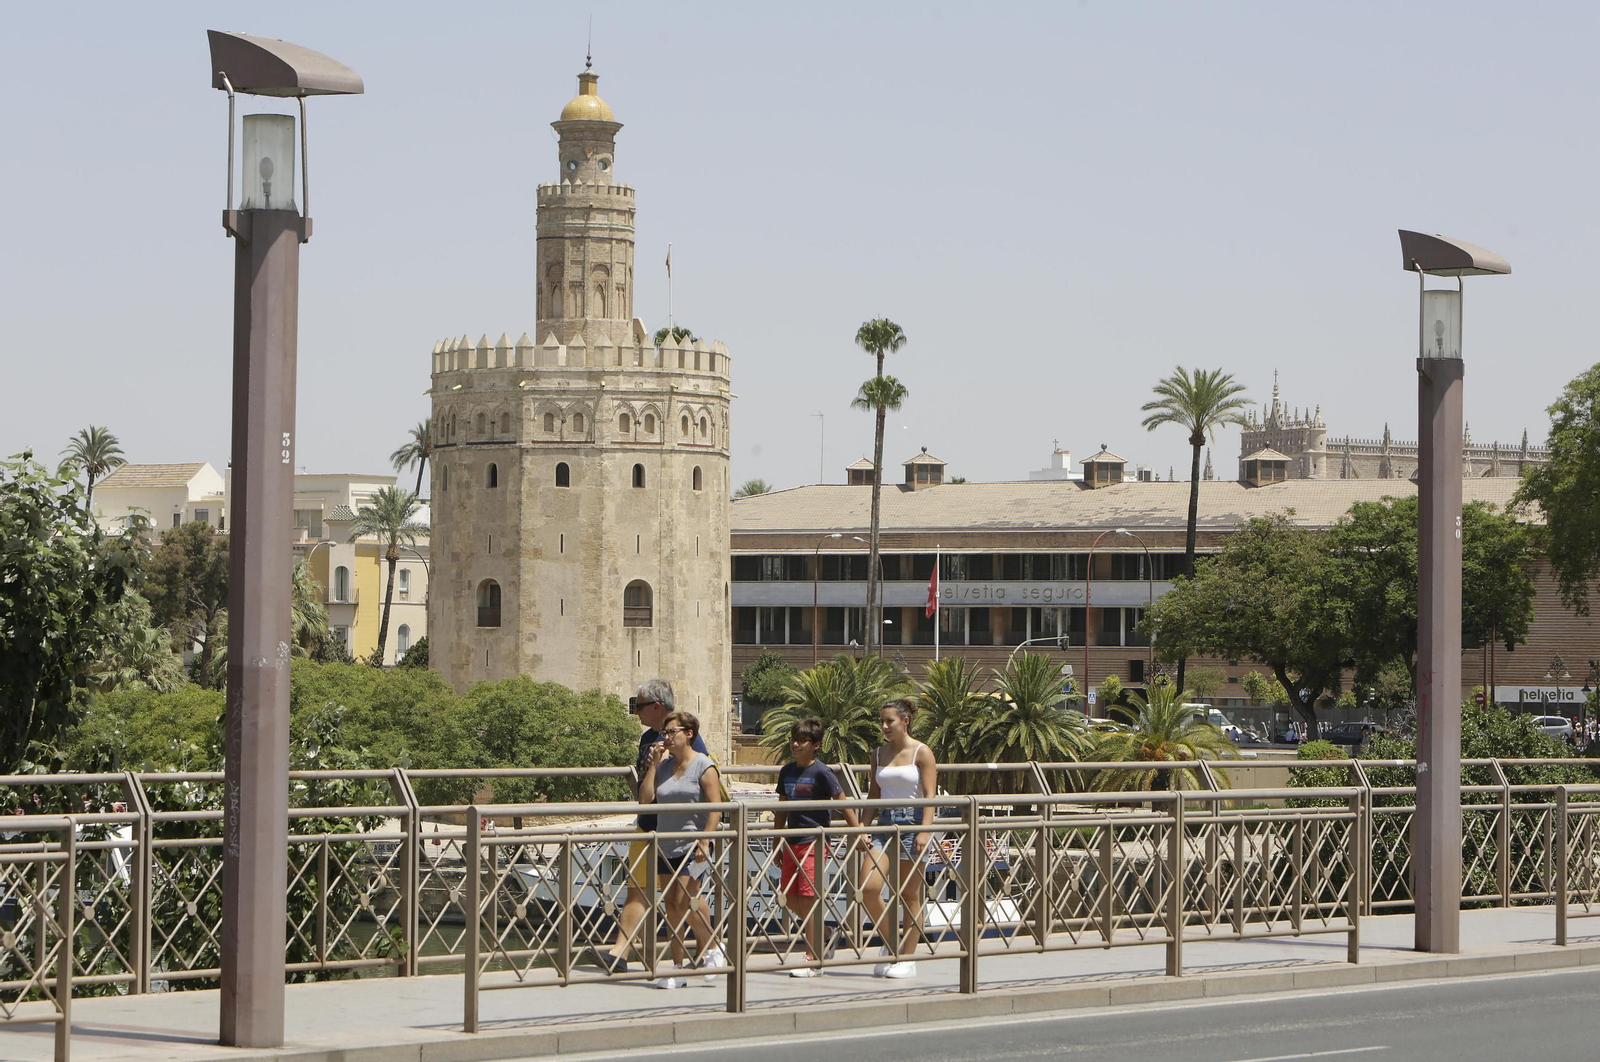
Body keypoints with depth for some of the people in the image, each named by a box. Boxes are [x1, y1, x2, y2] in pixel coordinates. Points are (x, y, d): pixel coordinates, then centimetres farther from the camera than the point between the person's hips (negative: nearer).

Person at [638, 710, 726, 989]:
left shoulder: (703, 766, -6)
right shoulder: (664, 766, 11)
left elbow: (716, 807, -11)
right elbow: (645, 798, 4)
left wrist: (705, 842, -18)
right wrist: (653, 764, 1)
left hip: (692, 845, -6)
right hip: (666, 844, 6)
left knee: (684, 901, -14)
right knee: (672, 906, 5)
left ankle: (711, 948, 9)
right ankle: (678, 968, 10)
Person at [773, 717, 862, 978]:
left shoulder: (821, 772, -10)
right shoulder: (787, 771, 11)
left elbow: (843, 804, -8)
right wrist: (778, 844, 20)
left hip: (814, 841, -7)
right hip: (791, 843, 7)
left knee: (808, 897, -8)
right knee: (789, 897, 8)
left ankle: (813, 961, -4)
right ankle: (819, 944, 28)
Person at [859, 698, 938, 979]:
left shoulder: (921, 753, -4)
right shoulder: (878, 753, 12)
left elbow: (930, 795, -9)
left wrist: (925, 831, -19)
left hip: (913, 822, -5)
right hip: (885, 823, 5)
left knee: (910, 896, 0)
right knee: (868, 887, -11)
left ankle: (907, 958, 8)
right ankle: (891, 944, 8)